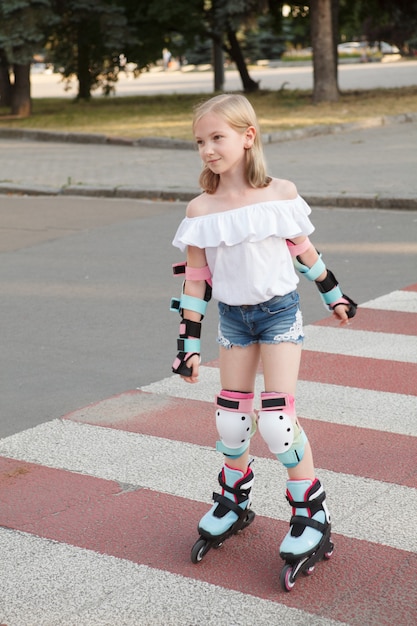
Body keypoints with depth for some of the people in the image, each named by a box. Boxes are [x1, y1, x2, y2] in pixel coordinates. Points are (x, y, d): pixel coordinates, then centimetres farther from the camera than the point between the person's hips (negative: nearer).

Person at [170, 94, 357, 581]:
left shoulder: (281, 194, -9)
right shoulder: (200, 210, -6)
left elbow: (303, 250, 6)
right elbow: (194, 280, -2)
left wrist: (334, 296, 16)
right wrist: (189, 346, -3)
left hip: (279, 311, -3)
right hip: (233, 318, 3)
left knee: (276, 418, -10)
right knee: (231, 416, 8)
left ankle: (311, 512, 5)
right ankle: (234, 497, 33)